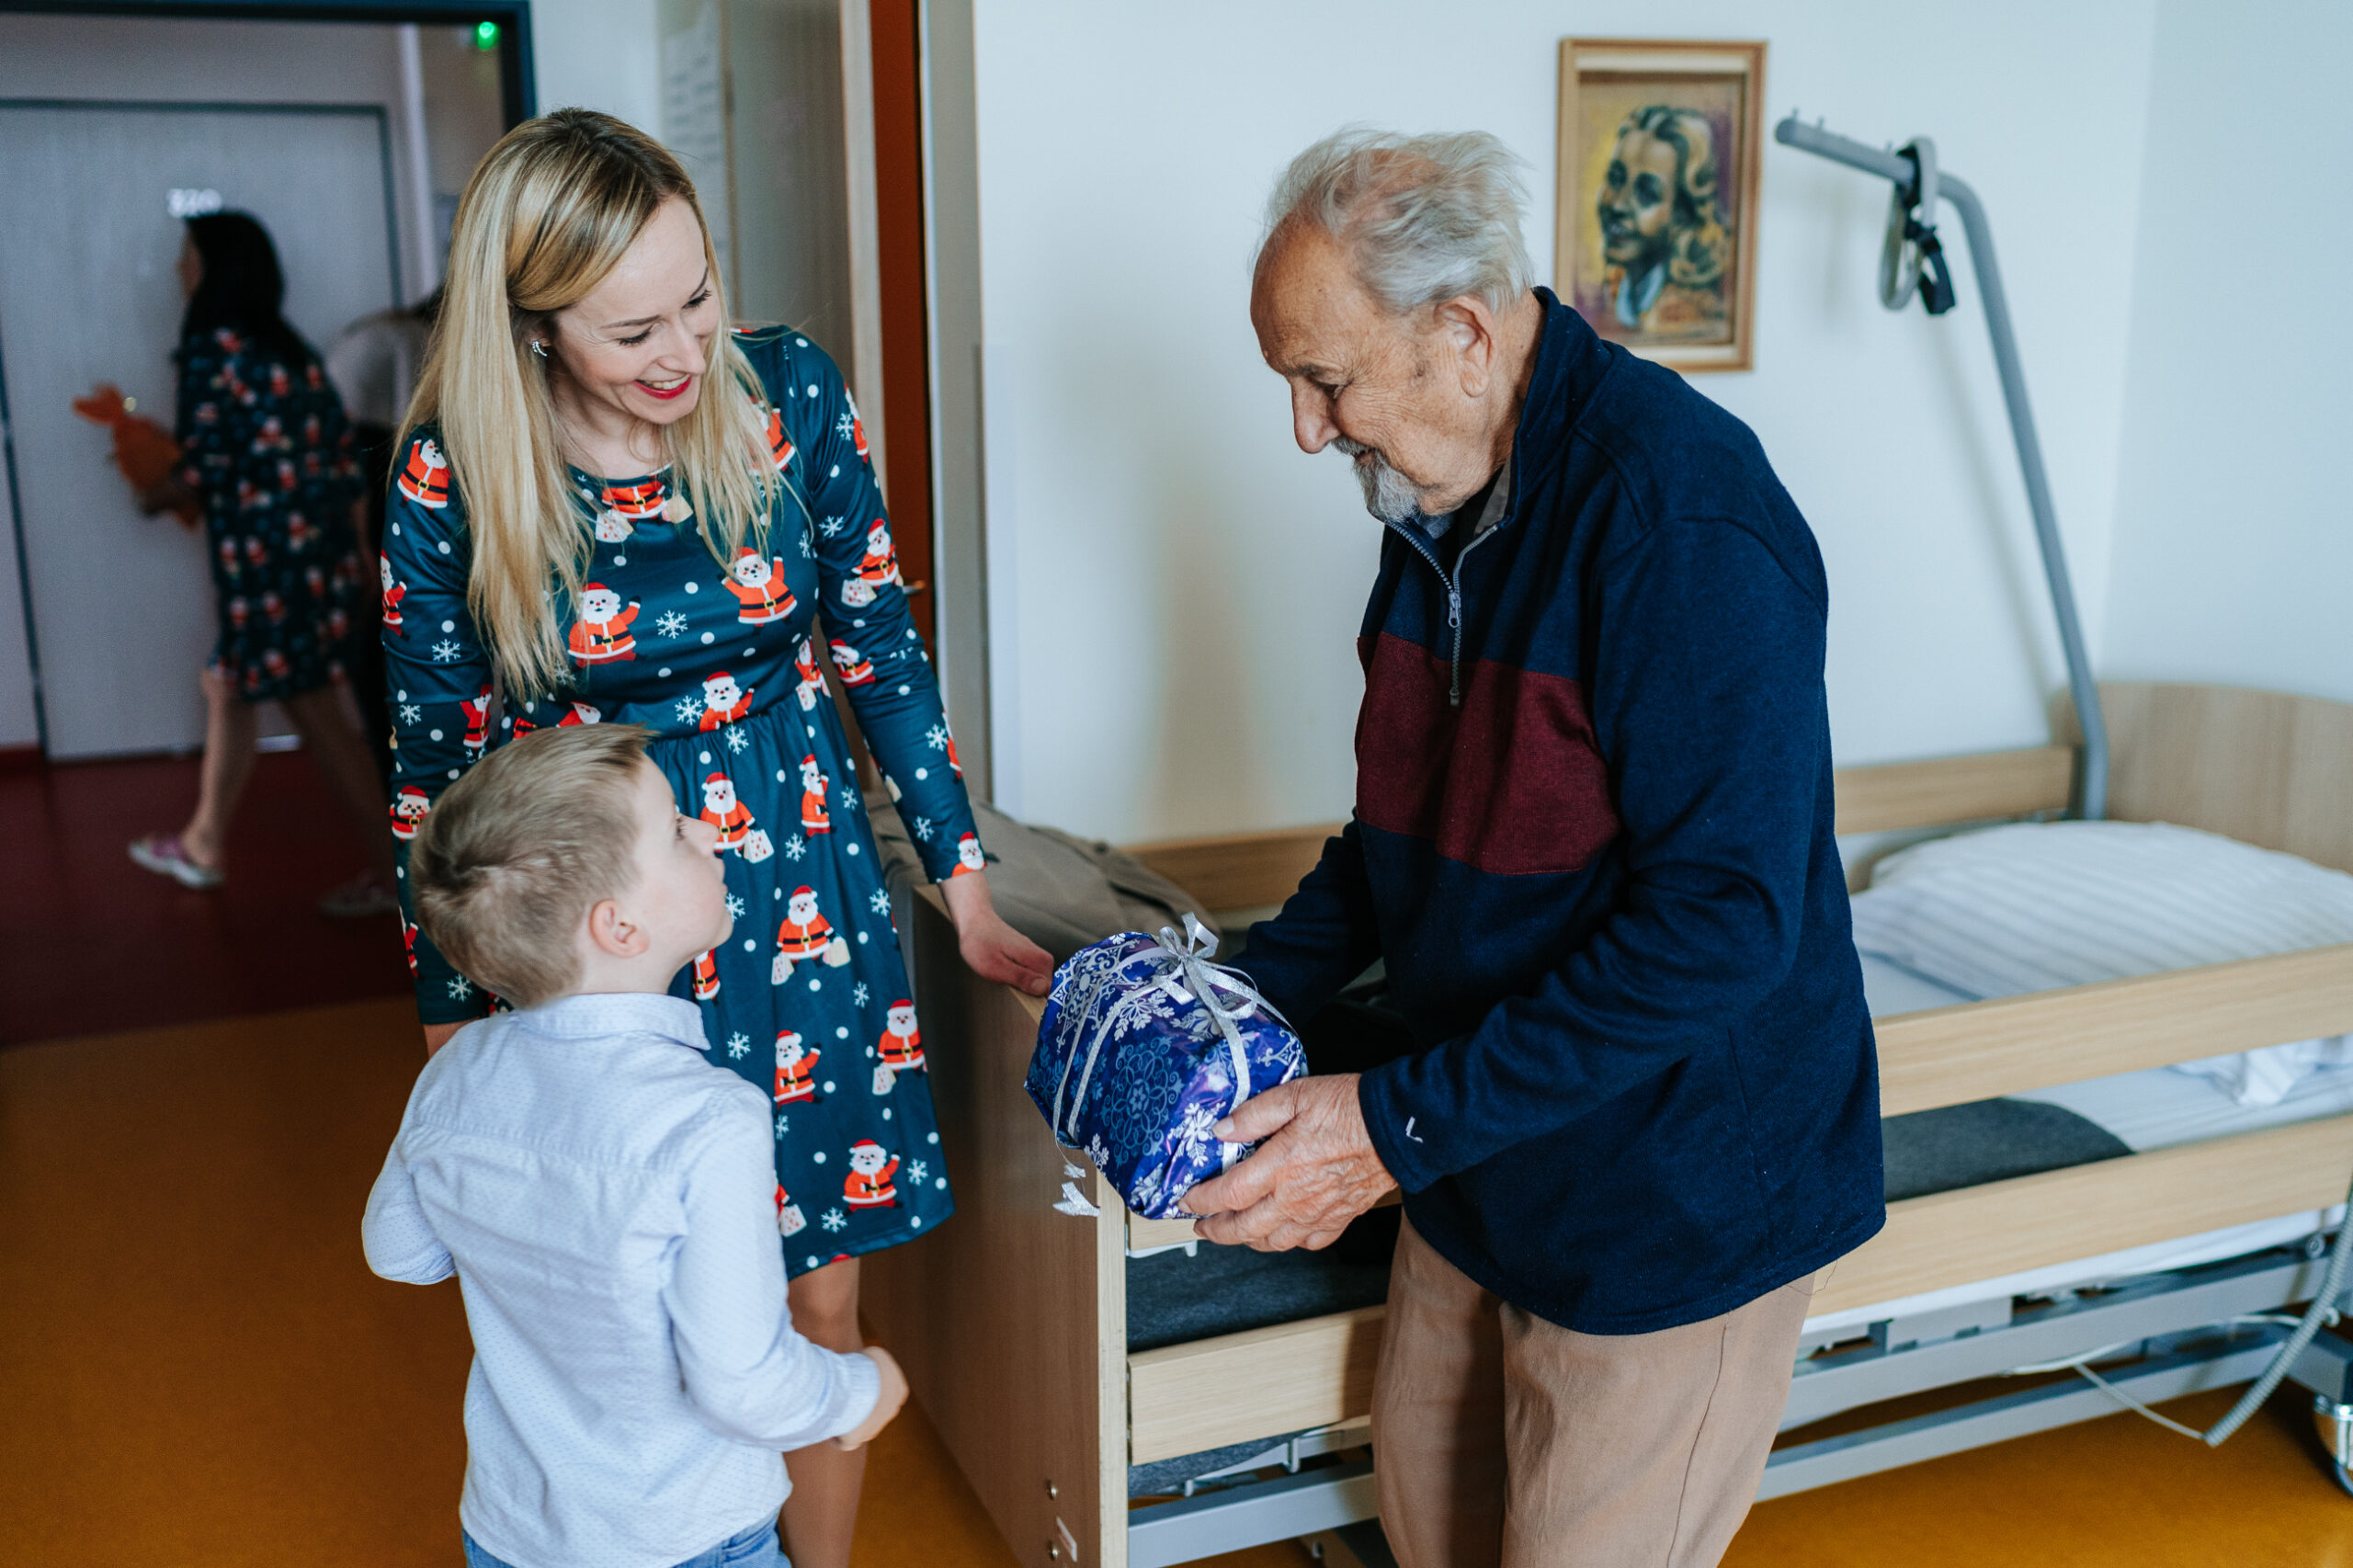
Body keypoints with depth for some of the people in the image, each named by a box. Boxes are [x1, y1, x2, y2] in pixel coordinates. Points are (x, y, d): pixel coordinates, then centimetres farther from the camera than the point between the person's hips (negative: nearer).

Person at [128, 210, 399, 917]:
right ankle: (204, 843, 32)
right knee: (226, 687, 19)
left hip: (266, 560, -9)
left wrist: (158, 496, 7)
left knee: (315, 714, -2)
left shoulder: (213, 347, -11)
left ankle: (390, 872, 3)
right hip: (318, 549, 9)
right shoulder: (284, 344, 12)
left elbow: (209, 465, -13)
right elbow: (336, 450, 10)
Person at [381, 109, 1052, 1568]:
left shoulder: (787, 386, -9)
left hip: (804, 896, 2)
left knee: (824, 1292, 13)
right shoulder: (453, 472, -12)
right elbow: (437, 760, -3)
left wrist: (963, 879, 3)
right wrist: (452, 1014, 1)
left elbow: (878, 640, 1)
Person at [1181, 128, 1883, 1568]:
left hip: (1674, 1193, -8)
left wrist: (1402, 1123, -28)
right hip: (1483, 1167, 8)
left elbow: (1720, 921, -29)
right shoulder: (1435, 503, 4)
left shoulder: (1684, 517, -26)